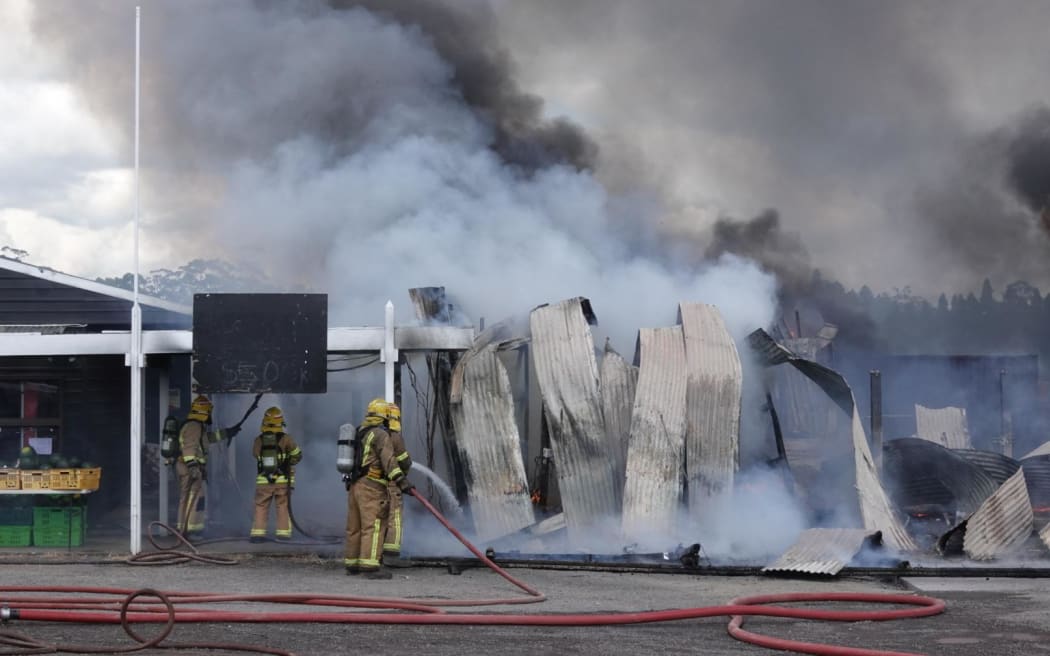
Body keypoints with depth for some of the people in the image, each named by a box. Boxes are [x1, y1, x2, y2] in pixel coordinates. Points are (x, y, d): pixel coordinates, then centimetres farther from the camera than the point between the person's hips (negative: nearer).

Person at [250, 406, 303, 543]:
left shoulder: (258, 441, -4)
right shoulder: (286, 439, -9)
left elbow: (256, 455, 11)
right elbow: (297, 455, -3)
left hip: (263, 481, 1)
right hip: (283, 480, -1)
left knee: (261, 507, 8)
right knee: (283, 507, 9)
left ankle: (258, 533, 0)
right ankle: (283, 532, 7)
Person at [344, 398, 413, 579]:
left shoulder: (360, 433, 20)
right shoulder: (381, 435, -9)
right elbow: (389, 460, -20)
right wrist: (400, 480, -25)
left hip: (355, 485, 9)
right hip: (371, 487, -9)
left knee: (354, 527, 13)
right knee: (373, 526, -12)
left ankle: (352, 564, 20)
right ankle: (370, 565, -19)